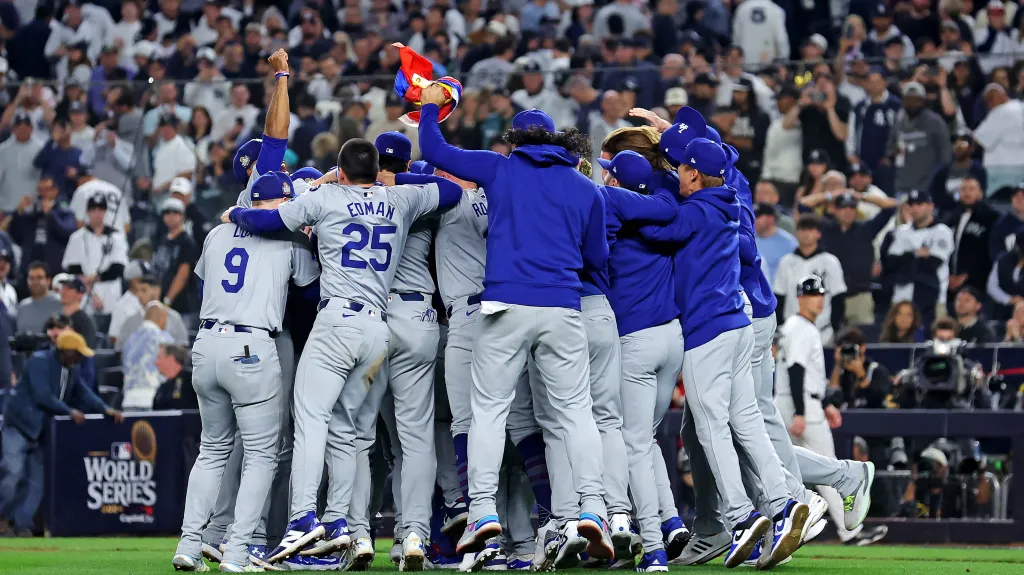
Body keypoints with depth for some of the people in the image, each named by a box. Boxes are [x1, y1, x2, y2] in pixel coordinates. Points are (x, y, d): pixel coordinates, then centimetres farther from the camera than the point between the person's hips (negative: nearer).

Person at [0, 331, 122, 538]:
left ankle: (23, 524, 9)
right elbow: (42, 397, -25)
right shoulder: (39, 362, -17)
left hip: (42, 431, 8)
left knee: (37, 481, 4)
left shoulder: (71, 370, 9)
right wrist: (70, 412, -25)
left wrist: (105, 409, -10)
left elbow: (84, 394, 6)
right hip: (20, 425, -8)